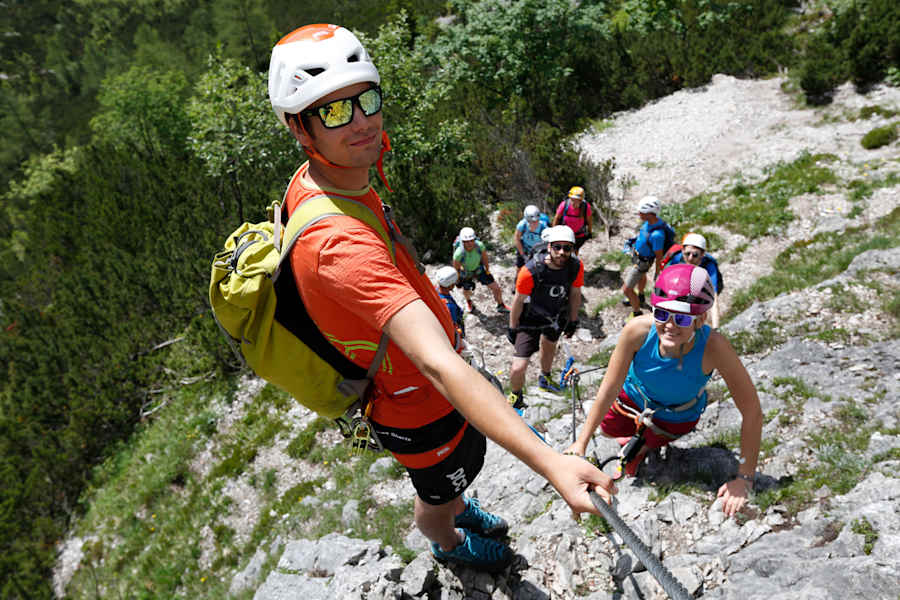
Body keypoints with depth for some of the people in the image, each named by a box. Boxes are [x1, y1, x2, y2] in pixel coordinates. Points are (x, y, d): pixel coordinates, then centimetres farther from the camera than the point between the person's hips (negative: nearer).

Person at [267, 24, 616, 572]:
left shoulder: (311, 182, -9)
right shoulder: (339, 242, -42)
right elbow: (437, 365, -51)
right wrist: (550, 462, -55)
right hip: (419, 409, -8)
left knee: (460, 465, 36)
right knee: (438, 492, 26)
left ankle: (459, 507, 69)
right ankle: (449, 543, 61)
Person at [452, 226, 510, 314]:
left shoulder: (480, 245, -33)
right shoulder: (459, 253, -40)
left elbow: (484, 257, -10)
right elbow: (456, 268, -19)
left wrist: (487, 270, 5)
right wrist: (458, 280, -3)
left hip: (479, 269, 2)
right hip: (466, 273, -2)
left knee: (496, 287, 3)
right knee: (466, 292, 24)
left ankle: (501, 306, 32)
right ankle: (468, 302, 62)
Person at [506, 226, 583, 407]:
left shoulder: (576, 267, -23)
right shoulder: (531, 270, -34)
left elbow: (575, 294, -4)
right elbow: (518, 300, -19)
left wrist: (573, 321, 8)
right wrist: (512, 328, -8)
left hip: (557, 316, 5)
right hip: (530, 319, -5)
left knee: (549, 346, 33)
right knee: (518, 368, -12)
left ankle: (544, 379, 65)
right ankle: (515, 396, 22)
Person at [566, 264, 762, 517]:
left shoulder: (713, 347, -42)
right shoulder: (638, 330, -38)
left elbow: (752, 411, -32)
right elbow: (609, 388, -26)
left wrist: (744, 478, -30)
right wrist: (582, 441, -21)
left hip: (678, 416, -2)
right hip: (636, 395, 2)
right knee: (607, 429, 22)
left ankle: (642, 446, 43)